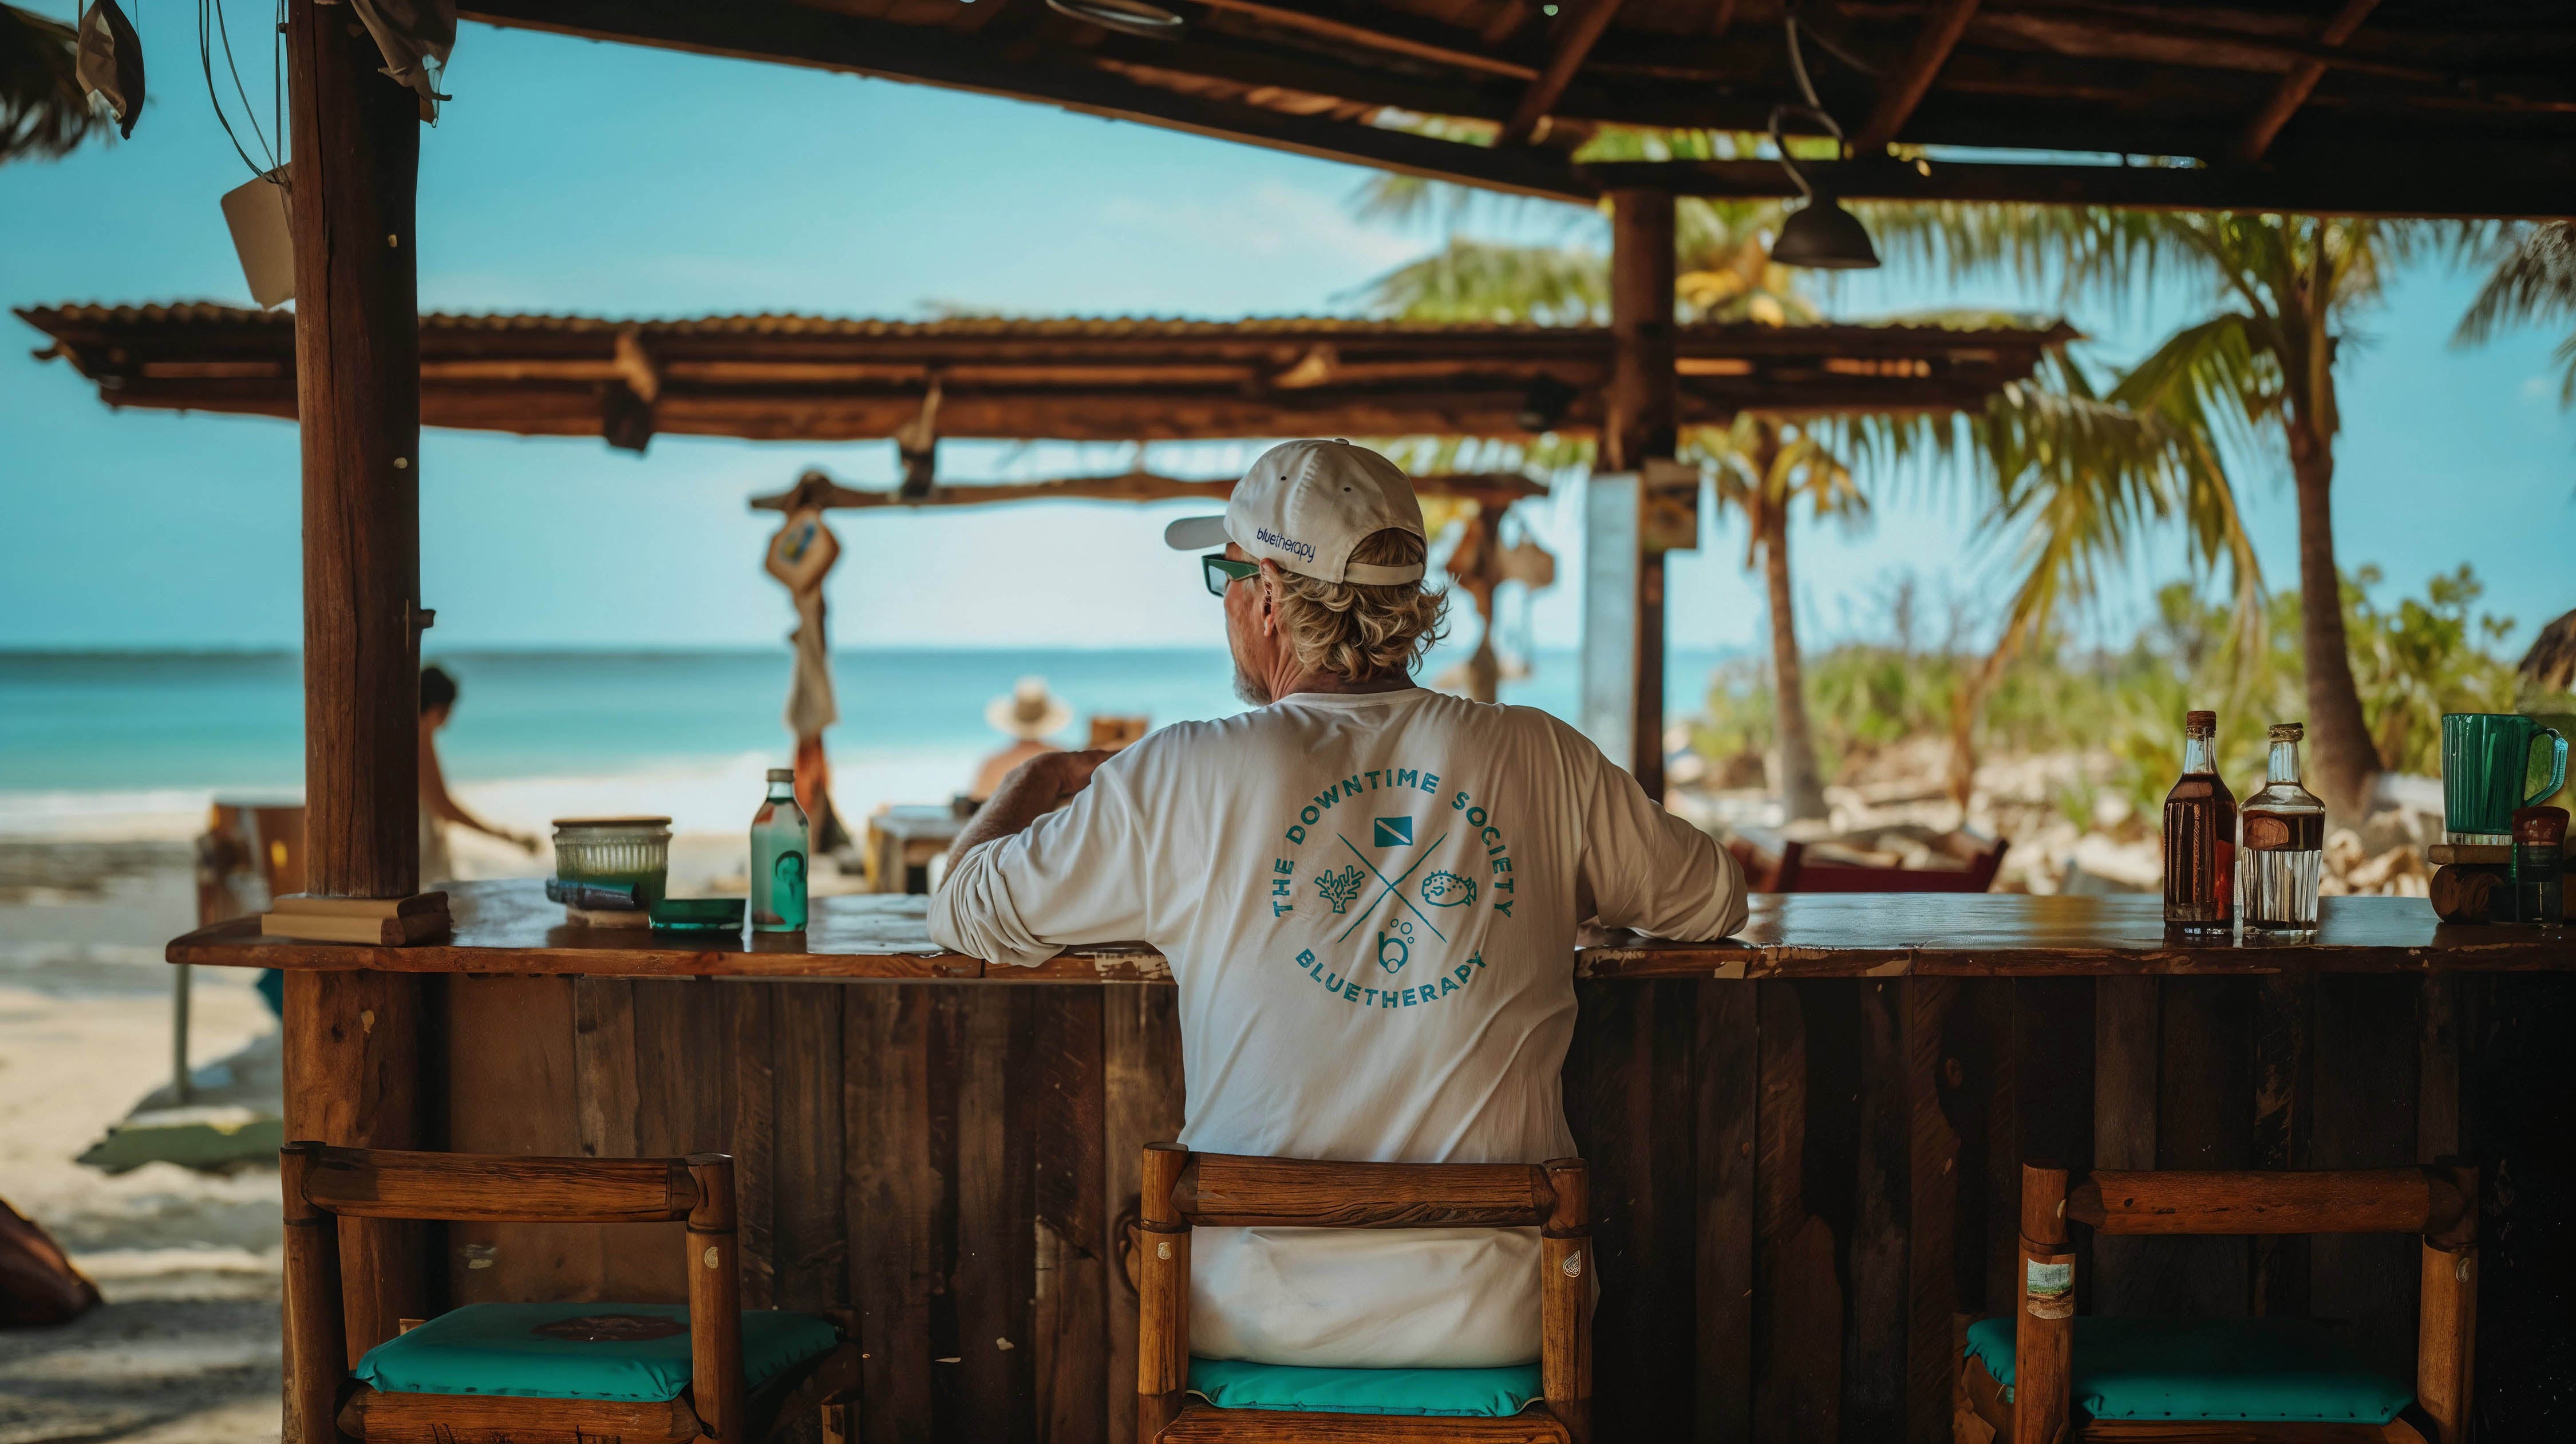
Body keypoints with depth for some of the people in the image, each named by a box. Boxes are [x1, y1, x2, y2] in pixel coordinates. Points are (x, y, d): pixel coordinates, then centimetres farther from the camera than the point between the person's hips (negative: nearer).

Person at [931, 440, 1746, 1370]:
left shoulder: (1182, 779, -7)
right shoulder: (1543, 761, -1)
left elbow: (967, 915, 7)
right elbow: (1713, 901, 16)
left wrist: (1034, 784, 27)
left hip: (1254, 1319, -1)